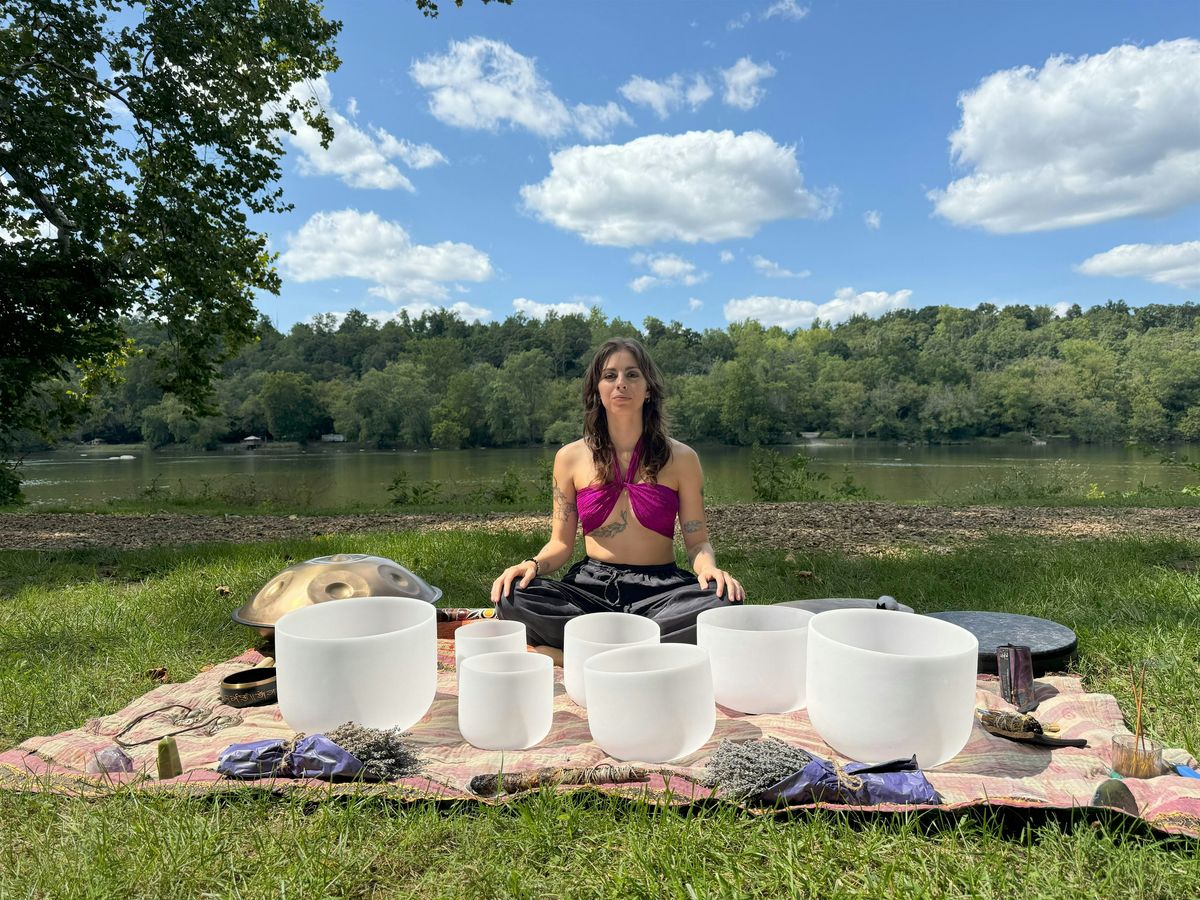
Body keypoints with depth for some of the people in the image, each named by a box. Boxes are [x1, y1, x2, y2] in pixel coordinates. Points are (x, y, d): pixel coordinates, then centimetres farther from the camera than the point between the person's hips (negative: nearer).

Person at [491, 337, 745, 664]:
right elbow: (561, 542, 8)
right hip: (590, 587, 1)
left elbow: (697, 540, 4)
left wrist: (709, 568, -20)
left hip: (660, 589, 0)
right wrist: (534, 564, -15)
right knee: (512, 597, -28)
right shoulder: (570, 458, 5)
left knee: (724, 602, -33)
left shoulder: (680, 458, 3)